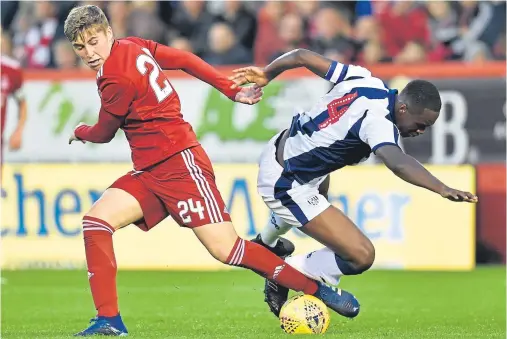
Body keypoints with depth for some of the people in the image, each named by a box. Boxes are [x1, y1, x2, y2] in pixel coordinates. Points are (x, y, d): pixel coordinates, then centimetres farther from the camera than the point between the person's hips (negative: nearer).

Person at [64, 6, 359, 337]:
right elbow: (184, 59, 12)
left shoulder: (117, 79, -17)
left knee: (226, 249, -13)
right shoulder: (133, 46, 8)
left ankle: (319, 290, -2)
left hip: (179, 164, -10)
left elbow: (103, 134, -2)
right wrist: (231, 90, 16)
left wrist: (80, 132, 21)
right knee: (95, 220, -7)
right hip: (149, 173, 10)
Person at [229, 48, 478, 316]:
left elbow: (301, 56, 1)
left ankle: (266, 244, 67)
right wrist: (443, 189, -61)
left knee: (320, 188, 44)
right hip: (284, 186, -10)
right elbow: (397, 162, -50)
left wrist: (266, 74, 18)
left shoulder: (364, 79, -6)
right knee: (361, 256, -15)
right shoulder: (378, 121, -29)